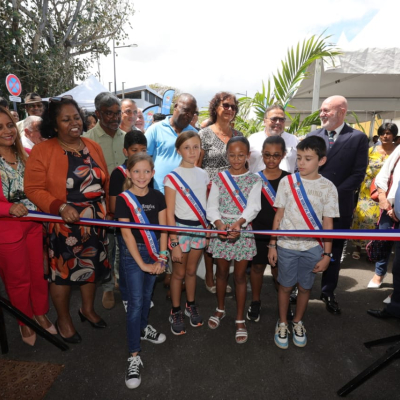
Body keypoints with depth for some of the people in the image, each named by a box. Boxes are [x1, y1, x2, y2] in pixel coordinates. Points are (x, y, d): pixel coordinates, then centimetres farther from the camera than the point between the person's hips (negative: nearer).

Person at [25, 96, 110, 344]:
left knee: (92, 266, 18)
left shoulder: (93, 147, 4)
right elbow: (33, 189, -13)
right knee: (63, 271, 11)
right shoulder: (42, 151, -11)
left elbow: (105, 183, 8)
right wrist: (61, 207, -26)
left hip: (96, 222, 5)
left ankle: (88, 309, 43)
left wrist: (109, 211, 6)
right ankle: (63, 319, 36)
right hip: (63, 224, -4)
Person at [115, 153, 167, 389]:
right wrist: (142, 263, -16)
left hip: (154, 252, 4)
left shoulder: (157, 197, -1)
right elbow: (127, 234, -14)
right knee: (135, 303, -2)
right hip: (133, 254, -4)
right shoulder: (124, 199, -11)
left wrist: (162, 257, -10)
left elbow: (163, 228, -2)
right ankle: (134, 356, 9)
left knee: (147, 295, 19)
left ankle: (143, 329, 44)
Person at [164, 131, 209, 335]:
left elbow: (205, 203, 10)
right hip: (180, 229, -4)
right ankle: (176, 312, 29)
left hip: (200, 228, 4)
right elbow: (169, 213, -12)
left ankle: (191, 306, 37)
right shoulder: (172, 177, -12)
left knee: (191, 270, 18)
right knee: (179, 273, 11)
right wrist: (174, 243, -13)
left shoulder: (203, 174, 3)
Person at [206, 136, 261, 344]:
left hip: (243, 230, -1)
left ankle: (240, 319, 26)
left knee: (240, 276, 9)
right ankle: (220, 309, 39)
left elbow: (253, 207, -15)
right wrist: (219, 223, -27)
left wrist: (239, 222, -34)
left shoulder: (254, 180, -2)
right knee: (222, 272, 16)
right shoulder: (219, 178, 1)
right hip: (221, 229, 1)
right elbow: (211, 207, -7)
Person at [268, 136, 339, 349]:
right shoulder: (287, 181, -6)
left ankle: (297, 322, 39)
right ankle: (282, 323, 34)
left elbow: (328, 223, 0)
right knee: (285, 286, 12)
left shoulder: (328, 187, -5)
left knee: (305, 287, 15)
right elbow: (279, 215, -1)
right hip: (287, 245, 0)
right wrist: (272, 245, -1)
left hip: (313, 248, 1)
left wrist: (327, 254, -1)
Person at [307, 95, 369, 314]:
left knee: (334, 251, 12)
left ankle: (328, 293, 30)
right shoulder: (313, 136, 6)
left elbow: (358, 174, -7)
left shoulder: (358, 138, -2)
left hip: (339, 205, -1)